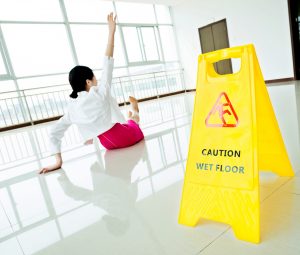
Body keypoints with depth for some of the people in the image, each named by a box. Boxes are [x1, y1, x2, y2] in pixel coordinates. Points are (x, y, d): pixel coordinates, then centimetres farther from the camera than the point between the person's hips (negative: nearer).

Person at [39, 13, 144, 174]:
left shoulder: (72, 108, -4)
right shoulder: (99, 93, -20)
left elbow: (54, 133, -8)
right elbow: (108, 63, -20)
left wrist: (58, 162, -7)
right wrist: (112, 31, -16)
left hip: (109, 143, 5)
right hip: (125, 136, -4)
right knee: (134, 119, 30)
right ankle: (134, 111, 59)